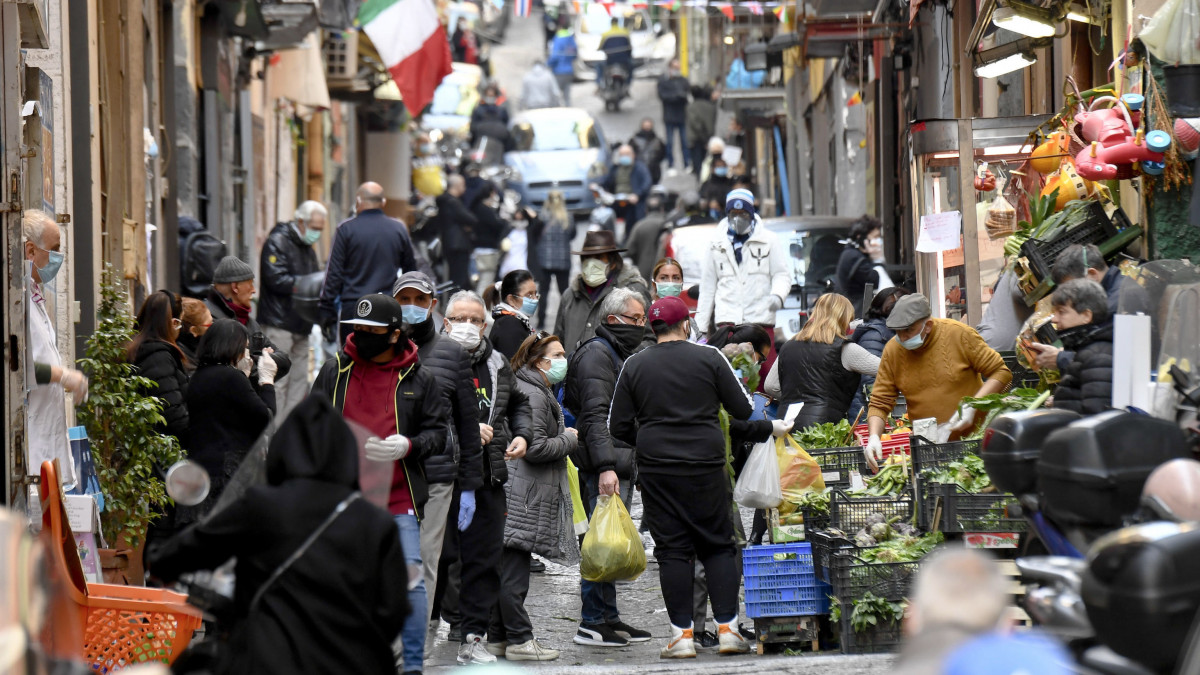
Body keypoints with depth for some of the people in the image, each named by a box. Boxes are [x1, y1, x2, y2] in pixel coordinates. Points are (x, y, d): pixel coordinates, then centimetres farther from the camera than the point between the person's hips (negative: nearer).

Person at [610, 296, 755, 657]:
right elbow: (744, 409, 1)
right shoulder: (710, 358, -2)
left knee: (672, 550, 4)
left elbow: (618, 426, 4)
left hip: (656, 470, 1)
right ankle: (727, 628, 1)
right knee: (718, 546, 7)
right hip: (706, 466, -1)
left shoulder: (634, 366, 2)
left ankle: (682, 634, 1)